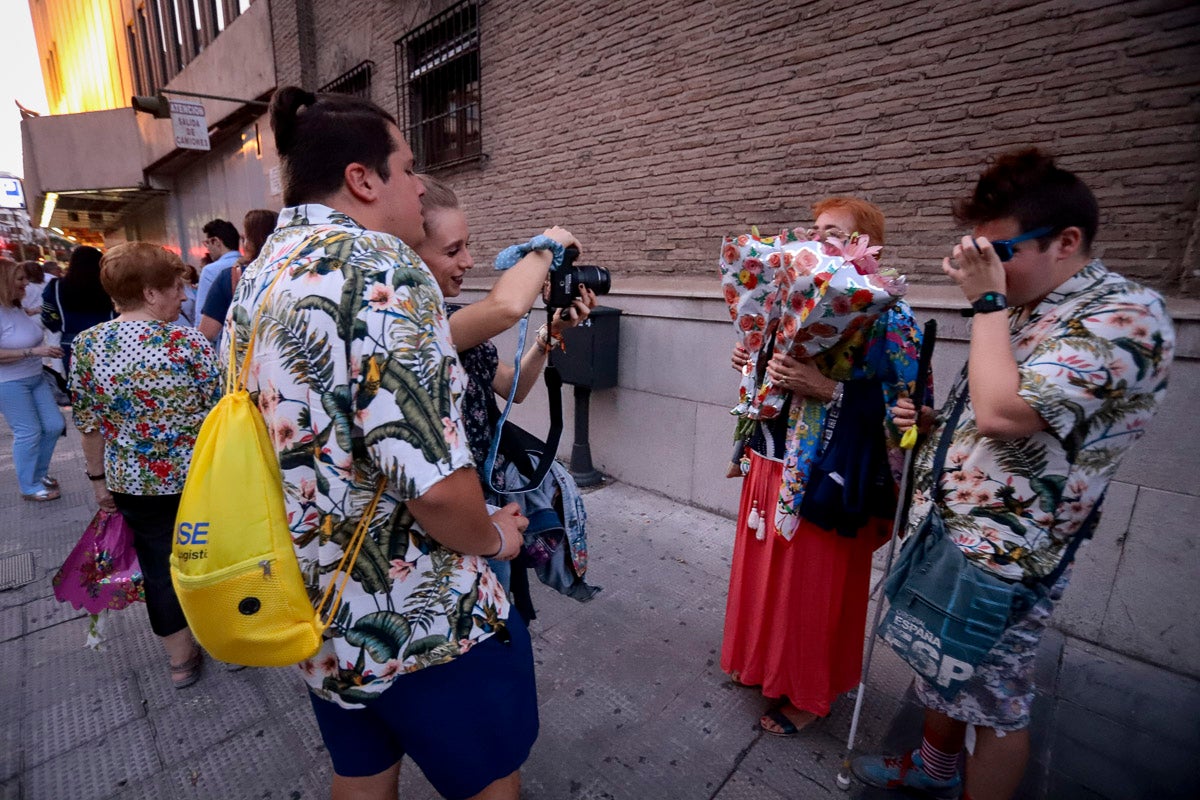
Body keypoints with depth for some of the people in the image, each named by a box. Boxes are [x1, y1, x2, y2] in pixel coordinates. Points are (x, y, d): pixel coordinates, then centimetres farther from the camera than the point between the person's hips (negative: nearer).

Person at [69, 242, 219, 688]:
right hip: (197, 475, -2)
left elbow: (88, 424, 1)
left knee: (159, 564, 15)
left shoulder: (86, 345, -5)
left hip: (134, 481, 3)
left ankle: (180, 658, 30)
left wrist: (98, 479, 13)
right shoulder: (189, 342, -16)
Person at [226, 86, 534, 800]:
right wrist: (494, 537, -10)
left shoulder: (259, 276, 6)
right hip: (421, 618, -8)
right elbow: (436, 481, -31)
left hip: (315, 611, 9)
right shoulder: (380, 266, -23)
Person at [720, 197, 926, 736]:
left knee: (814, 586, 9)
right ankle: (766, 666, 45)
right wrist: (750, 364, 0)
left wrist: (828, 389, -29)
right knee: (766, 572, 20)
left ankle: (810, 695, 34)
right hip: (772, 465, 8)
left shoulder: (888, 315, -13)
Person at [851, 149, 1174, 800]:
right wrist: (932, 419, 2)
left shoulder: (1125, 315, -19)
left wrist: (986, 301, -22)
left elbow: (1004, 411, -32)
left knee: (994, 704, 12)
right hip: (946, 532, 9)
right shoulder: (1024, 308, 10)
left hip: (998, 557, -9)